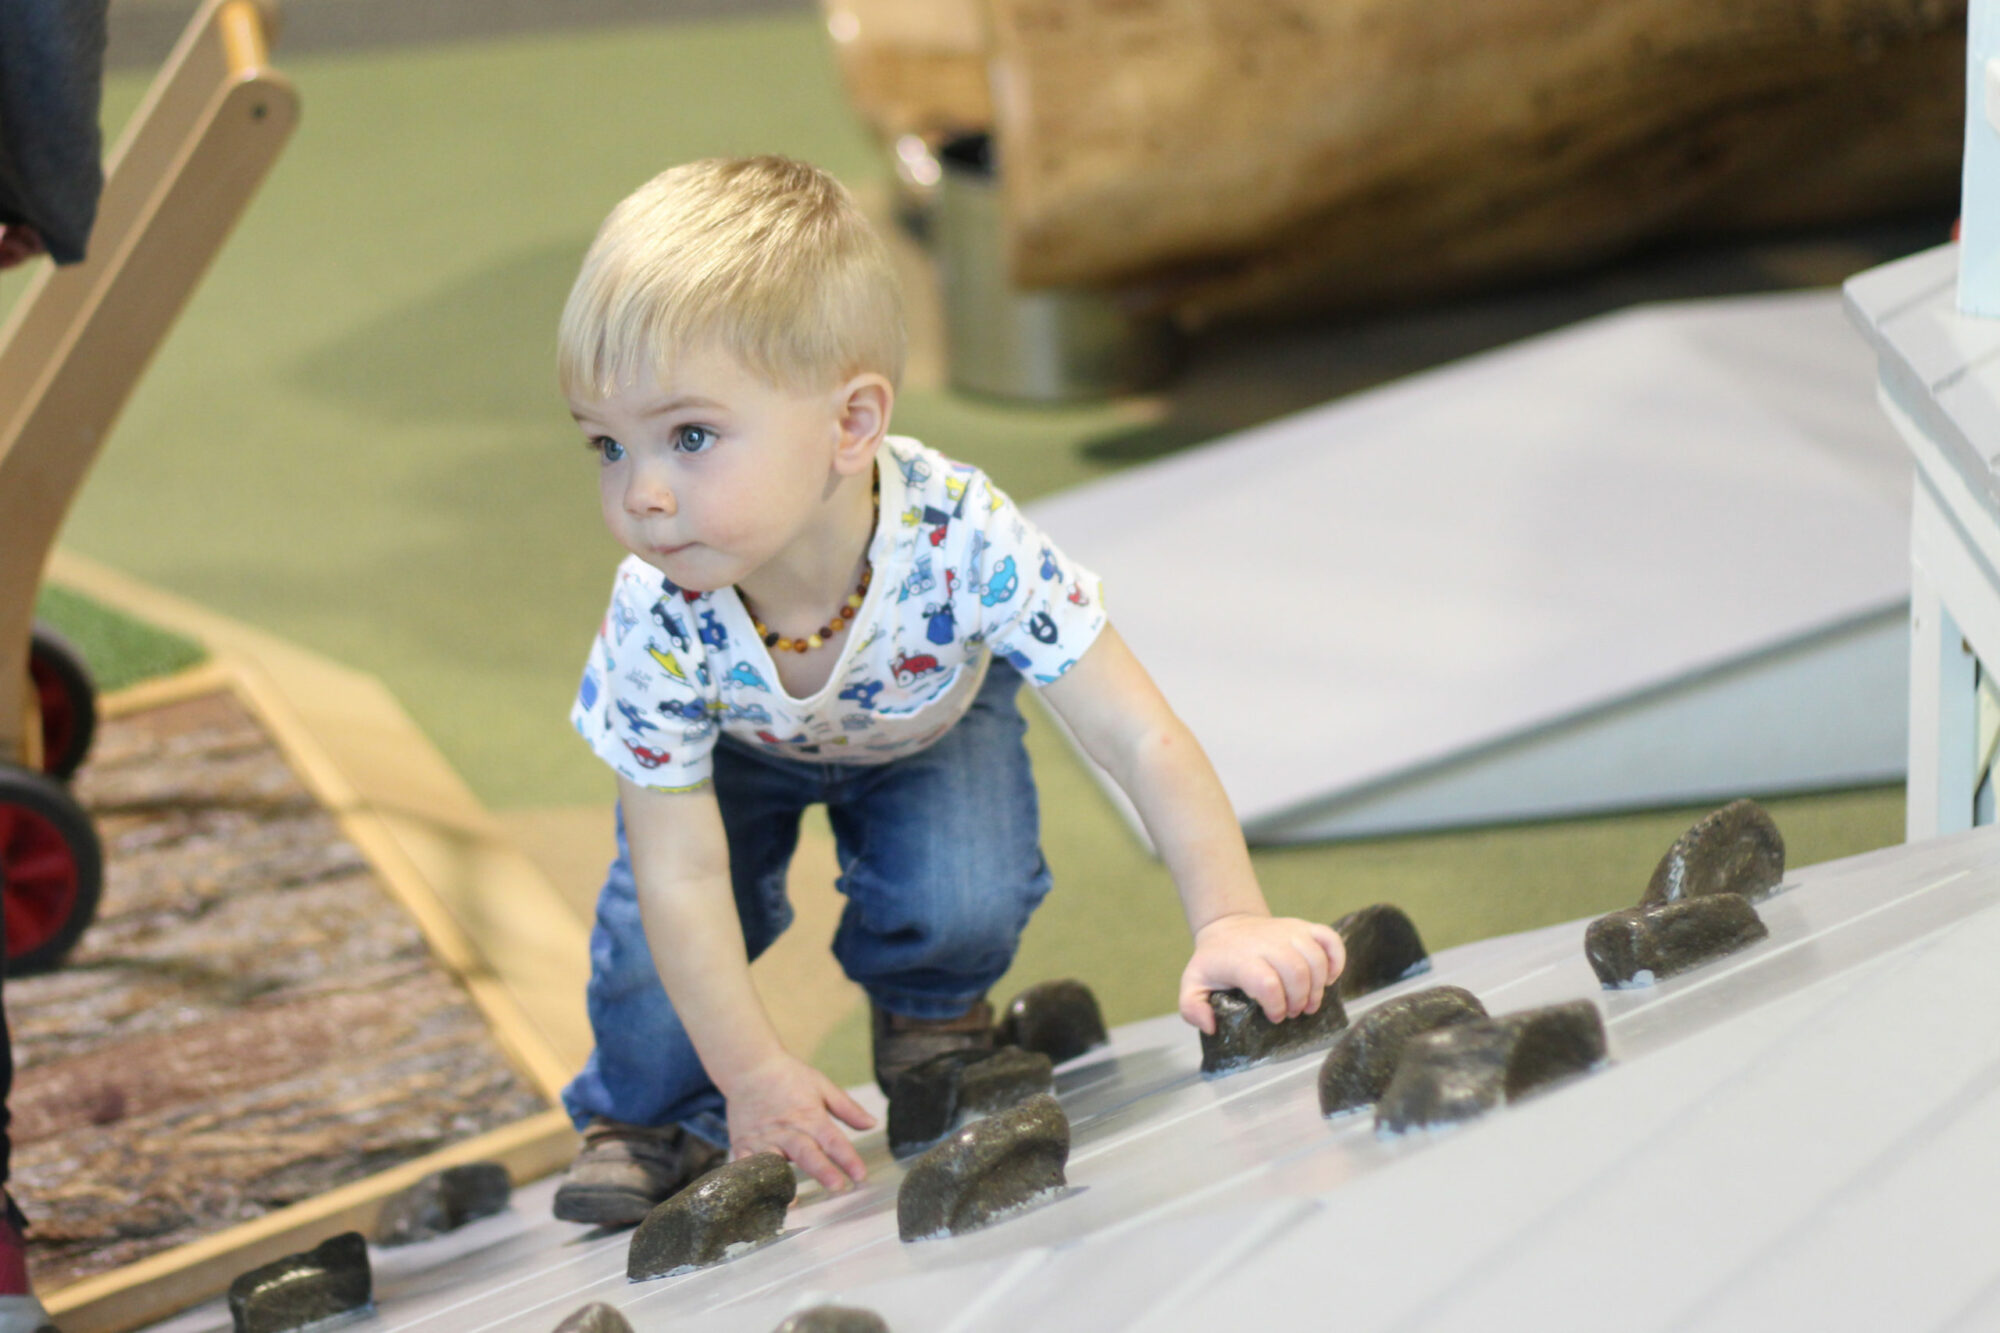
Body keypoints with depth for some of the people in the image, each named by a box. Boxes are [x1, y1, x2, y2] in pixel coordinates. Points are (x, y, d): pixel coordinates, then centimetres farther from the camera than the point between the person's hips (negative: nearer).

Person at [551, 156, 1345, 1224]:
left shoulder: (966, 542, -44)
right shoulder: (660, 621, -39)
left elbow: (1142, 743, -37)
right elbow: (681, 879, -30)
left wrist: (1233, 924, -45)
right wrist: (755, 1074, -31)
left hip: (925, 717, 0)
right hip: (732, 742, 0)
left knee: (962, 905, -23)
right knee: (654, 938, -17)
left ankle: (929, 1017, 14)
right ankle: (647, 1115, 17)